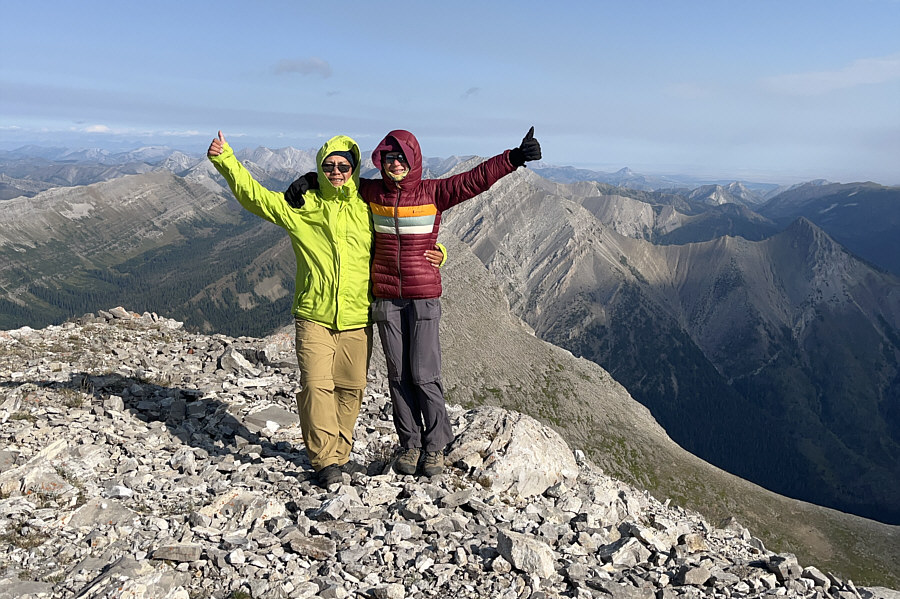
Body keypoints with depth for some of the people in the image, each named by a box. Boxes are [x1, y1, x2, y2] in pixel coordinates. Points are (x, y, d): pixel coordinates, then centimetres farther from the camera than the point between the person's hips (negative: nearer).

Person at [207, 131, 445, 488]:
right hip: (313, 315, -1)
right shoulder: (301, 206, 5)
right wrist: (224, 159, -5)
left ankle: (340, 453, 26)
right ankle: (325, 460, 2)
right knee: (317, 385, -10)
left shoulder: (368, 210, 8)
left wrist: (432, 255, 1)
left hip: (357, 319, 2)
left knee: (350, 388, 9)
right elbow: (254, 196, 3)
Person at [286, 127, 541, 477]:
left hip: (424, 297, -3)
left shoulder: (434, 192, -3)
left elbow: (477, 178, -12)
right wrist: (307, 180, 4)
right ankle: (409, 445, 21)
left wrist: (514, 158, -24)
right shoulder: (371, 192, 5)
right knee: (398, 375, 8)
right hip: (386, 297, 3)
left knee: (424, 375, -3)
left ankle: (435, 447, 15)